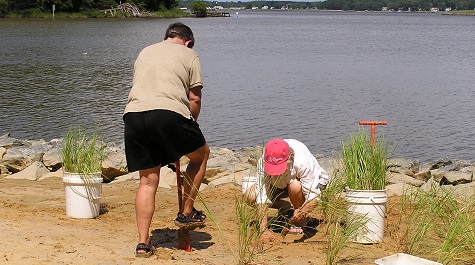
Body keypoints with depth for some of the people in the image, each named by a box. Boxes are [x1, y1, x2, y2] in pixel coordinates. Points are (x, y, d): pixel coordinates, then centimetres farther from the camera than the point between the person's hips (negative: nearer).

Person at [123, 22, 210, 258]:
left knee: (148, 180, 14)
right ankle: (186, 213, 23)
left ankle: (143, 243, 12)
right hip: (169, 113, -4)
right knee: (201, 154, 22)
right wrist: (190, 124, 24)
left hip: (133, 114, 5)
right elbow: (195, 98, 8)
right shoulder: (188, 55, 16)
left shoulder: (145, 52, 31)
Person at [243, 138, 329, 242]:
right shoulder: (263, 162, -31)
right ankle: (287, 209, 7)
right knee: (250, 196, -17)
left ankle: (300, 222, -10)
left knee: (294, 186, -39)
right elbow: (262, 197, -31)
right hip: (281, 184, 4)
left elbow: (313, 197, -36)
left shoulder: (302, 163, -40)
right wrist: (264, 230, -38)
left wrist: (302, 212, -57)